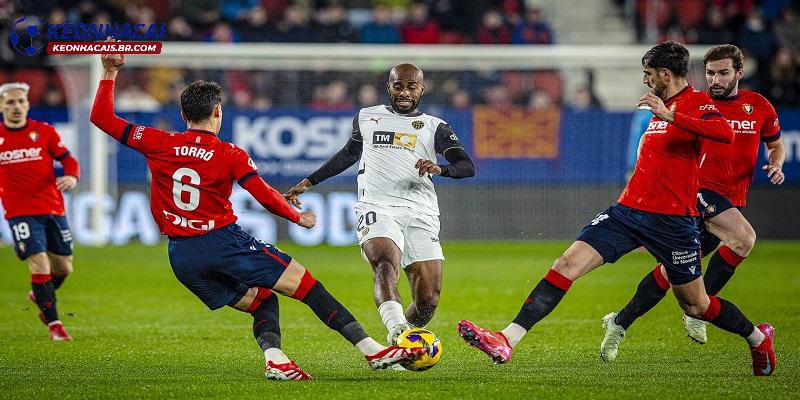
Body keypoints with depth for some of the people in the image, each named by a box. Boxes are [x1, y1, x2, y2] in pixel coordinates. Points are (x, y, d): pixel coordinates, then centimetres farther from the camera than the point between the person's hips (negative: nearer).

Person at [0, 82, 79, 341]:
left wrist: (72, 176, -19)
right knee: (40, 264, -15)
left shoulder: (45, 132, 2)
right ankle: (54, 325, -4)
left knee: (63, 268, 9)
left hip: (53, 210, 2)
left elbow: (67, 159, 1)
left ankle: (40, 296, 41)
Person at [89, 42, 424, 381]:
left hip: (180, 257, 5)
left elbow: (102, 118, 6)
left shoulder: (159, 145, 2)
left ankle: (274, 358, -11)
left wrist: (109, 73, 13)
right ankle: (373, 351, -6)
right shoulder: (230, 155, -5)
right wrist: (298, 217, 5)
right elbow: (265, 196, -12)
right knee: (307, 285, 0)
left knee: (262, 302, 18)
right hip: (223, 240, -5)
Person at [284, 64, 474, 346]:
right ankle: (397, 329, -54)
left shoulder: (434, 128, 14)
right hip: (378, 208, -1)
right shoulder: (367, 118, 22)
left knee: (428, 301, -6)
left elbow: (467, 167, 1)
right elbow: (348, 154, 38)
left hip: (420, 214, 1)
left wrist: (441, 169, -21)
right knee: (386, 265, -32)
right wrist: (308, 182, 38)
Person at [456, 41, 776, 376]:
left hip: (672, 222, -7)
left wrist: (671, 115, -34)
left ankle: (758, 338, 36)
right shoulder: (661, 105, 17)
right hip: (628, 210, 7)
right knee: (567, 265, -10)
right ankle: (506, 341, -18)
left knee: (695, 305, 6)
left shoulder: (696, 102, -8)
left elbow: (725, 133, -31)